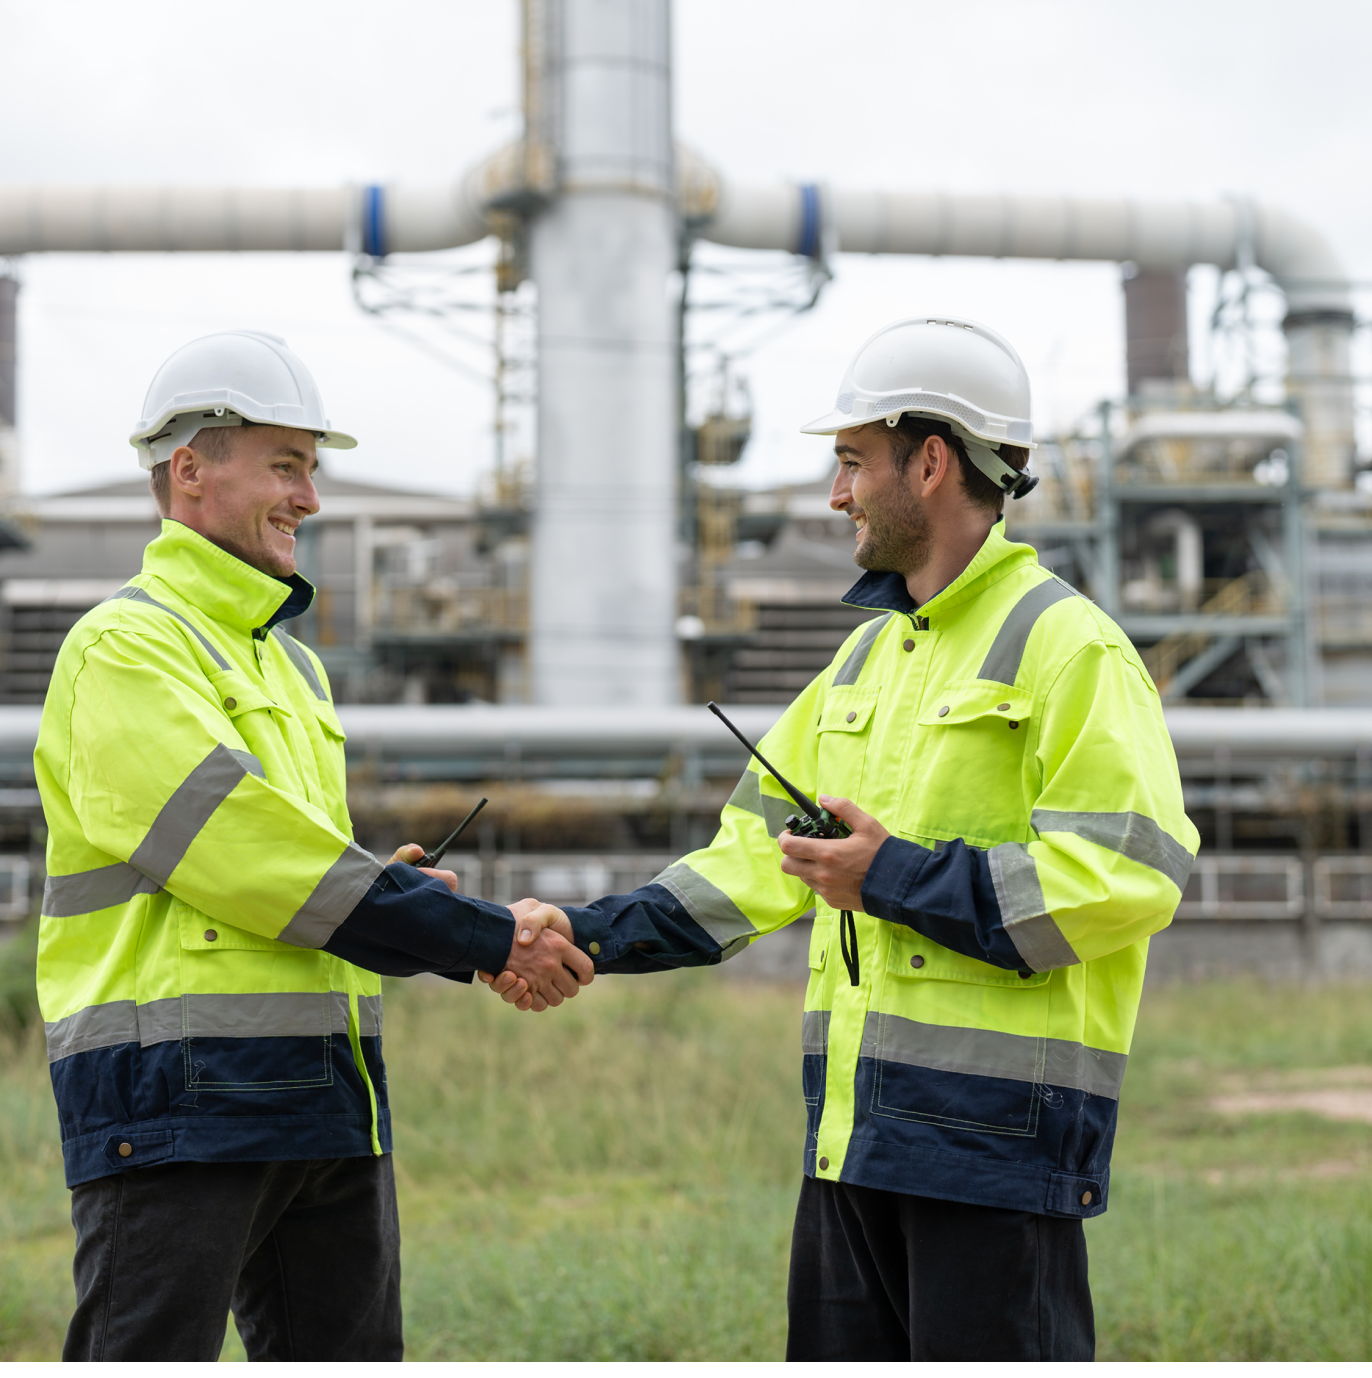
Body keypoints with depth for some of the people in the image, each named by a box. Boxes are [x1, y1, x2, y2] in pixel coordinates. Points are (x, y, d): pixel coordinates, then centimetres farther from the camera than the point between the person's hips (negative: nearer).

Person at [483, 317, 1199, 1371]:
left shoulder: (1065, 644, -9)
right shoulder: (870, 656, 19)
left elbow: (1132, 875, -19)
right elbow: (761, 851, 22)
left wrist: (897, 879, -17)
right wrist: (587, 939, 11)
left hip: (998, 1122, -9)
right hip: (857, 1126, 9)